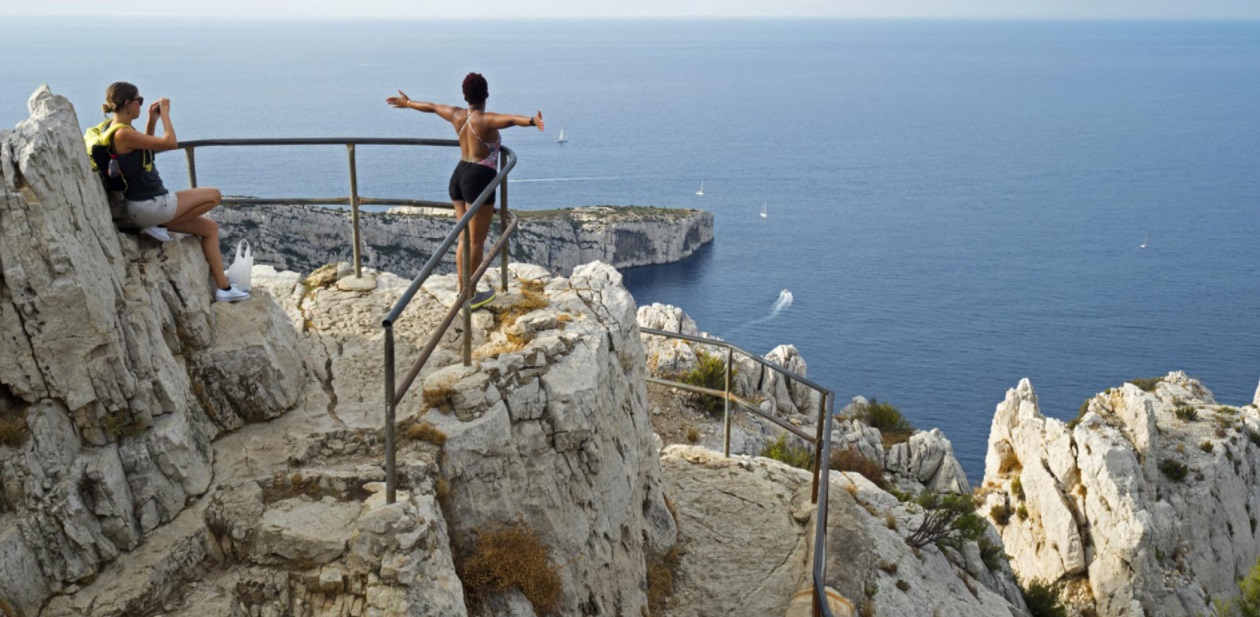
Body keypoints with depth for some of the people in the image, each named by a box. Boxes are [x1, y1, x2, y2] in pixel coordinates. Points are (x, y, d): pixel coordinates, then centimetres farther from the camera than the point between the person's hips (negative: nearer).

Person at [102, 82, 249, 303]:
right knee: (214, 195, -1)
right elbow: (170, 143, -22)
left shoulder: (119, 130, 10)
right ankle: (160, 226, 1)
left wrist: (151, 120, 16)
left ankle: (223, 288, 13)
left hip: (148, 204, 10)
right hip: (147, 207, -10)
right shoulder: (123, 133, -21)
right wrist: (165, 113, -9)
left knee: (210, 228, 13)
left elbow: (146, 148, 29)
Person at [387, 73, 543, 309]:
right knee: (476, 241, 0)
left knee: (464, 238, 15)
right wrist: (532, 121, -54)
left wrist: (407, 103, 40)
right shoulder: (486, 120, -15)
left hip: (459, 176, 8)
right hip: (479, 180, -8)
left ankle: (463, 290, 21)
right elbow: (511, 119, -36)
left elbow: (431, 107, 23)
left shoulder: (457, 115, 5)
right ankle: (470, 296, 5)